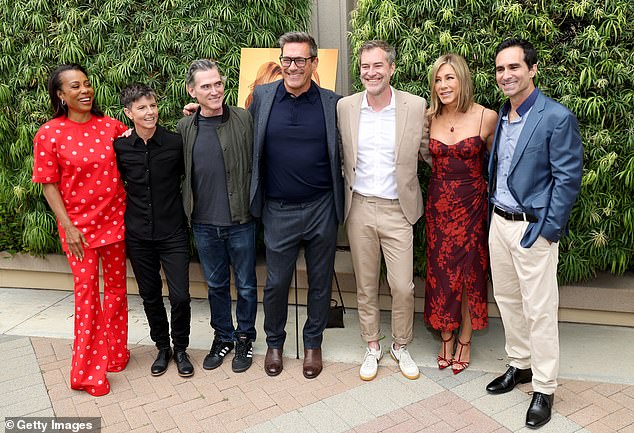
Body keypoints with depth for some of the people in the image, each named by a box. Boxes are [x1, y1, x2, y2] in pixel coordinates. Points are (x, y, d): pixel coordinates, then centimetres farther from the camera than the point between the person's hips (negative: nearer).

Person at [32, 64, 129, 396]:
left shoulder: (110, 126, 0)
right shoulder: (49, 134, -7)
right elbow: (49, 185, -5)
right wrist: (68, 226, -10)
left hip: (114, 219, 3)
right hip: (79, 224, -3)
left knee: (116, 286, 12)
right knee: (86, 291, 4)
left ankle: (115, 353, 30)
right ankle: (89, 370, 19)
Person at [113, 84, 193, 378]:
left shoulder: (176, 142, -7)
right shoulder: (120, 147, -2)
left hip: (173, 233, -2)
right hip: (138, 236, 2)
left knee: (180, 296, -2)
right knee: (150, 296, 13)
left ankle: (180, 348, 23)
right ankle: (162, 347, 34)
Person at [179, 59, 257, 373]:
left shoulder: (243, 119, -7)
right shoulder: (185, 127, 3)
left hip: (240, 221, -3)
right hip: (204, 223, 3)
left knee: (245, 285, 11)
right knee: (215, 285, 17)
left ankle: (244, 338, 32)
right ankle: (223, 337, 37)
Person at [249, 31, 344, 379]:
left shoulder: (333, 103, -1)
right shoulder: (262, 97, 0)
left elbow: (344, 151, 7)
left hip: (321, 209, 0)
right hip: (278, 211, 0)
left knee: (320, 282, 13)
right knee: (275, 283, 11)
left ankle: (313, 343, 34)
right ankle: (274, 342, 35)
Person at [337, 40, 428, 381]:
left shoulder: (416, 106, -5)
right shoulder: (344, 107, -1)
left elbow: (428, 152, 5)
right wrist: (343, 188, 3)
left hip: (397, 210, -1)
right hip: (359, 209, 2)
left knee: (403, 287, 4)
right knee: (365, 286, 13)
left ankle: (401, 346, 29)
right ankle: (372, 347, 32)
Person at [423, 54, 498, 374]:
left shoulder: (487, 117, -8)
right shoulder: (428, 118, 0)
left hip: (472, 204, -2)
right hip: (438, 205, 2)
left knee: (470, 272, 7)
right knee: (440, 271, 9)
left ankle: (464, 340, 26)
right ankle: (446, 338, 28)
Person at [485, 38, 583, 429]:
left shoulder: (557, 118, -13)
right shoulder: (502, 116, 9)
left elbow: (568, 179, -13)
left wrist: (546, 230, -15)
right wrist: (493, 213, 10)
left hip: (534, 228, -7)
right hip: (499, 222, 7)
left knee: (539, 310, 1)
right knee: (507, 300, 17)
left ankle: (545, 389, 17)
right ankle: (520, 365, 35)